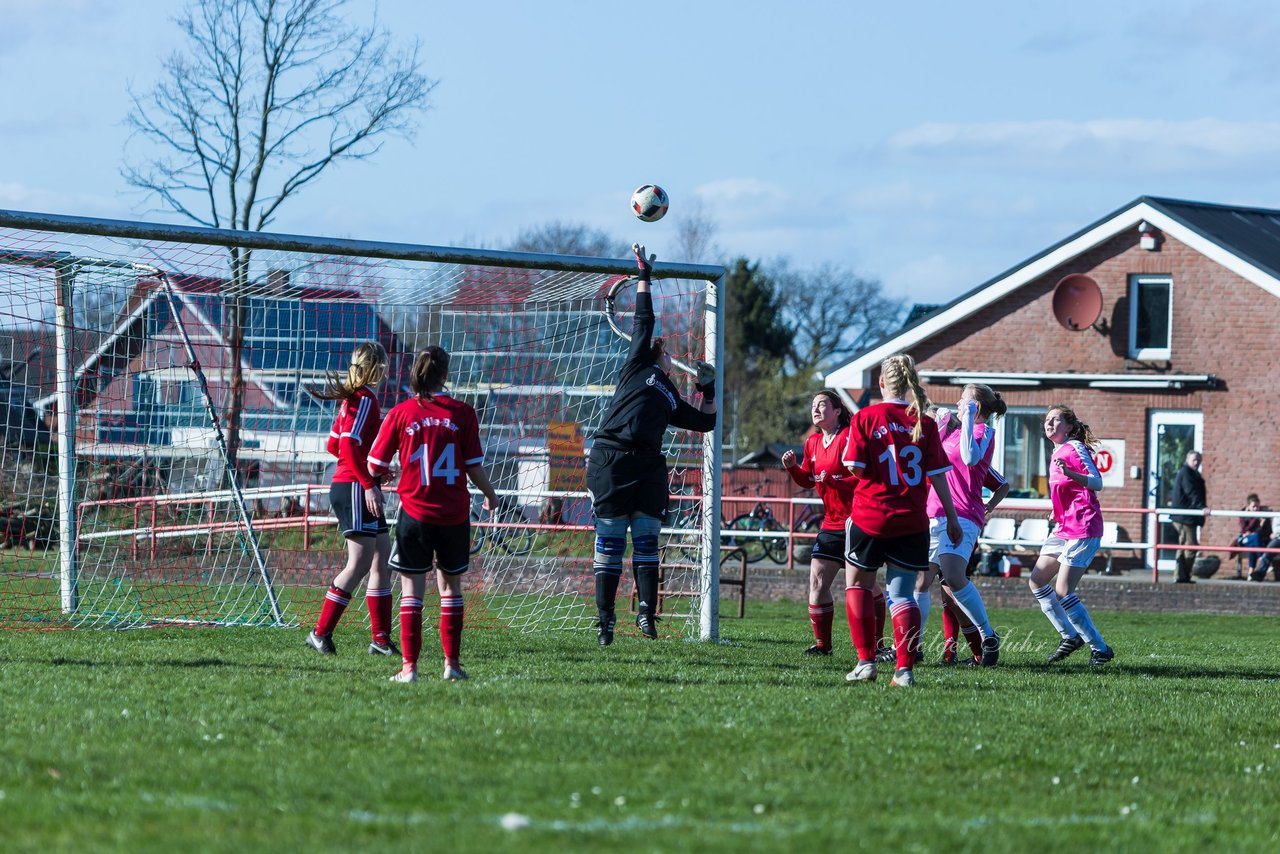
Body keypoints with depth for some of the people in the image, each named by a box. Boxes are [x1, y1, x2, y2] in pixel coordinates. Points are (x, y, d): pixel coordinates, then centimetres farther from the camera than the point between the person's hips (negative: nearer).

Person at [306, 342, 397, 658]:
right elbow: (348, 444, -21)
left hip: (354, 488, 10)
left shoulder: (354, 398, 16)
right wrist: (368, 483, -22)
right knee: (359, 564, -11)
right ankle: (321, 633, -10)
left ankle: (381, 640, 10)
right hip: (355, 489, -10)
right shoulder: (365, 399, -12)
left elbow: (333, 444, 20)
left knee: (383, 562, 10)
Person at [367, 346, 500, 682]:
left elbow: (375, 466, 0)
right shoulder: (462, 413, -4)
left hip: (415, 513, -1)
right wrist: (490, 494, 17)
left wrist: (384, 475, 24)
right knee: (450, 587, 15)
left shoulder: (401, 413, -4)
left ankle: (409, 666, -3)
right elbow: (475, 466, -2)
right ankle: (452, 663, 15)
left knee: (412, 589, 3)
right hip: (454, 515, 1)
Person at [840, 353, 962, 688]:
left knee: (858, 585, 15)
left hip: (869, 516, -2)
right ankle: (905, 668, -6)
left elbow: (855, 467, -10)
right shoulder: (924, 424, 0)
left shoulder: (865, 417, -6)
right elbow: (938, 475, 0)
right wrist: (951, 516, 8)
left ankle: (866, 661, 8)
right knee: (902, 594, 6)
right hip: (912, 522, 2)